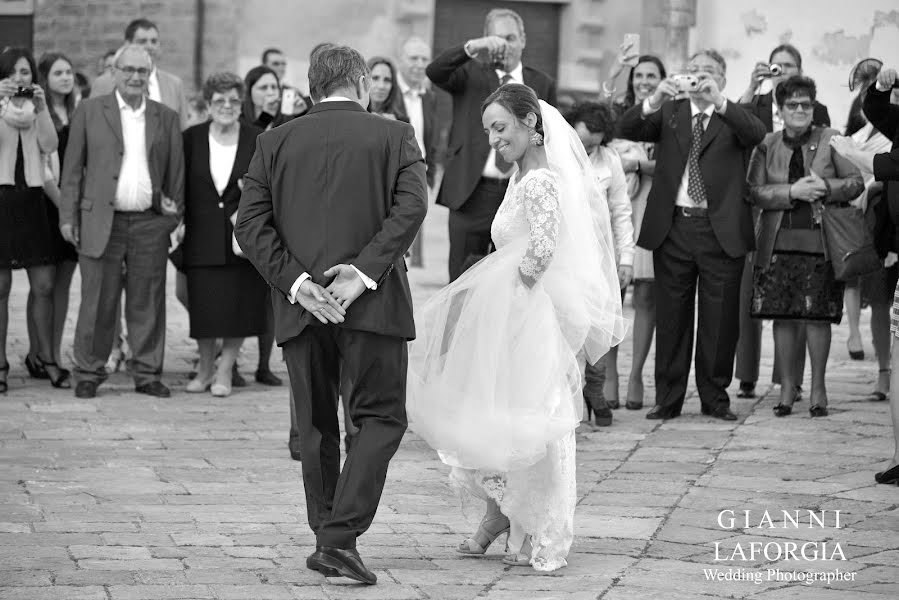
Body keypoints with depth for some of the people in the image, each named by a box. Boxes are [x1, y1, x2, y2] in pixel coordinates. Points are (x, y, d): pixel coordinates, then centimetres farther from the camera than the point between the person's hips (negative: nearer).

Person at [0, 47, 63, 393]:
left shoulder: (37, 110, 12)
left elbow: (50, 146, -4)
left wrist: (41, 108, -15)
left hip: (32, 199, 3)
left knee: (44, 285, 2)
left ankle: (46, 357, 16)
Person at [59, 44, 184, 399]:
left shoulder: (166, 118, 11)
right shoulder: (90, 111, 6)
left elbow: (176, 172, 13)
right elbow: (73, 167, 4)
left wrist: (175, 216, 7)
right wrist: (68, 216, -1)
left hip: (151, 223, 2)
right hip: (101, 222, -2)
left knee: (147, 303, 5)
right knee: (97, 303, 1)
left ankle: (147, 374, 13)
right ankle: (88, 374, 10)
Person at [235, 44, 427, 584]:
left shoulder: (274, 143, 10)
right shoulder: (394, 136, 4)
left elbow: (250, 224, -1)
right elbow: (412, 207, -11)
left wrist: (297, 283, -6)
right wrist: (364, 272, -14)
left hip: (302, 306, 3)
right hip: (372, 303, -3)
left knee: (317, 427, 15)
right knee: (381, 419, 3)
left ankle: (326, 536, 19)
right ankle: (342, 537, -11)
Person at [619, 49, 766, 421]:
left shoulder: (732, 117, 7)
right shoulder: (669, 113, 11)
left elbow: (757, 134, -14)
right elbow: (627, 130, -4)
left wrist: (718, 101, -27)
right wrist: (654, 101, -23)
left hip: (721, 232, -1)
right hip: (673, 228, 1)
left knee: (720, 319, 4)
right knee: (671, 317, 6)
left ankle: (715, 397, 15)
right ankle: (668, 398, 12)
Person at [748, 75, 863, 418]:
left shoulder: (831, 140, 4)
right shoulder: (767, 145, 8)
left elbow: (856, 183, 3)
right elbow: (755, 191, 0)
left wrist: (825, 188, -14)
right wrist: (792, 192, -13)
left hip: (820, 240, -2)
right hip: (779, 242, 2)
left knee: (818, 315, -1)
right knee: (782, 315, 3)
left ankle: (818, 388, 12)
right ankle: (787, 386, 15)